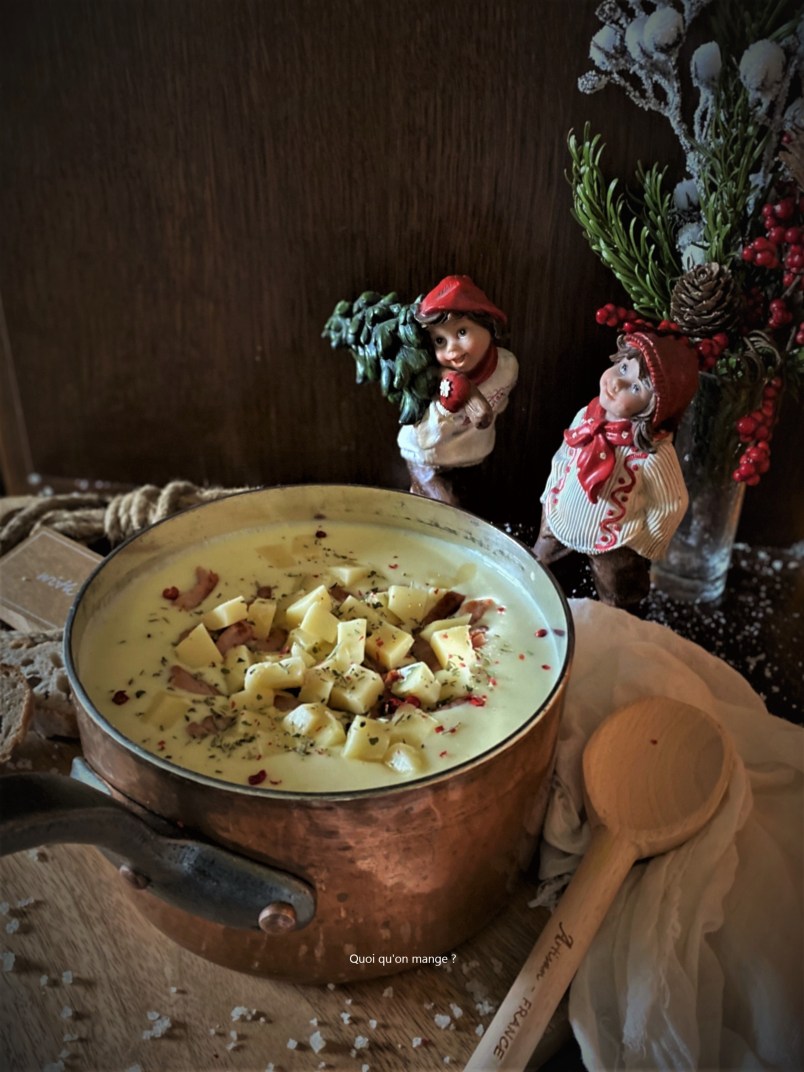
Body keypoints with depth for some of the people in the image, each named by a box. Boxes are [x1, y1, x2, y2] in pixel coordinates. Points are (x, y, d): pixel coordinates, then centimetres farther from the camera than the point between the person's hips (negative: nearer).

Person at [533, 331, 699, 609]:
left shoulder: (653, 455, -34)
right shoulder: (587, 417, -17)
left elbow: (671, 506, -19)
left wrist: (644, 548, -7)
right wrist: (550, 502, 9)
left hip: (612, 546, -5)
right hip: (559, 523, 5)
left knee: (614, 609, 22)